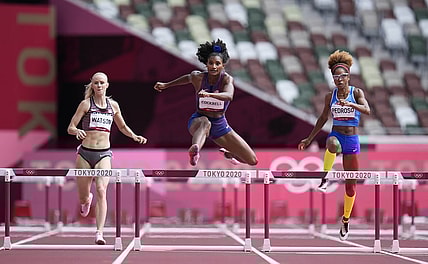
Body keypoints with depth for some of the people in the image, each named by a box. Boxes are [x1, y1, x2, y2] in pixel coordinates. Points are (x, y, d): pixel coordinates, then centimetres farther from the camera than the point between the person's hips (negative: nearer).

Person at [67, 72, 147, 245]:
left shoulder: (113, 105, 9)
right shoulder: (86, 104, 1)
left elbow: (122, 127, 25)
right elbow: (70, 128, -1)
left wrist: (134, 136, 7)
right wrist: (77, 131, -23)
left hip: (104, 154, 1)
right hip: (85, 153, -1)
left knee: (101, 191, -20)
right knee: (83, 197, 9)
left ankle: (99, 233, -24)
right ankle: (87, 199, 49)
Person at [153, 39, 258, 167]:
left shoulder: (227, 79, -18)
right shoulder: (197, 77, -12)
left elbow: (229, 95, -41)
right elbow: (188, 78, 15)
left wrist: (209, 94, -59)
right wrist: (166, 85, 24)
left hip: (220, 125, 2)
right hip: (198, 121, -2)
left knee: (252, 161, 2)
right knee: (205, 123, -43)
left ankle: (228, 152, 35)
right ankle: (194, 150, -74)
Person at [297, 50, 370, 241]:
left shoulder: (356, 92, -4)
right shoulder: (330, 96, 3)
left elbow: (367, 110, -22)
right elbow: (323, 118, 16)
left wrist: (349, 104, -39)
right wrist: (309, 139, 18)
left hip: (352, 140, 0)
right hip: (336, 134, 0)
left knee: (350, 184, 6)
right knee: (332, 144, -42)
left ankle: (346, 220, 23)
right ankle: (325, 178, -33)